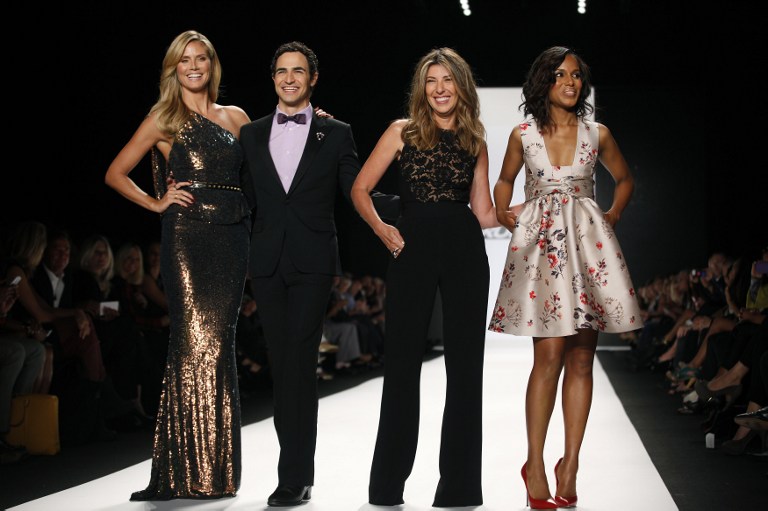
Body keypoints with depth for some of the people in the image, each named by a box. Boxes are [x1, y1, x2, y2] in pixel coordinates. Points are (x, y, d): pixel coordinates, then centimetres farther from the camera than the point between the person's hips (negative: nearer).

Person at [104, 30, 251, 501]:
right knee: (193, 342, -8)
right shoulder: (164, 119, 9)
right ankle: (189, 472, -1)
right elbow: (116, 174, 10)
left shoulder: (235, 117, 17)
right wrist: (157, 203, 1)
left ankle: (217, 469, 10)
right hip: (186, 236, -3)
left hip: (232, 238, 3)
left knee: (219, 343, 3)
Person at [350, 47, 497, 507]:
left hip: (465, 251, 2)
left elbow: (485, 213, 11)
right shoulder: (403, 132, 7)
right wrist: (380, 228, -6)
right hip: (413, 250, -2)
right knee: (403, 361, 0)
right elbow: (360, 189, 7)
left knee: (465, 364, 3)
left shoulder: (475, 142, 13)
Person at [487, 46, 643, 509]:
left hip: (588, 242, 2)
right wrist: (502, 213, 6)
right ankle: (535, 465, 0)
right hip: (540, 242, -2)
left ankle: (570, 463, 8)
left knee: (581, 361, 1)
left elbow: (625, 179, 23)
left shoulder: (598, 134, 7)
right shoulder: (523, 135, 6)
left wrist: (613, 217, 10)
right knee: (550, 356, -9)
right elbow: (505, 180, 22)